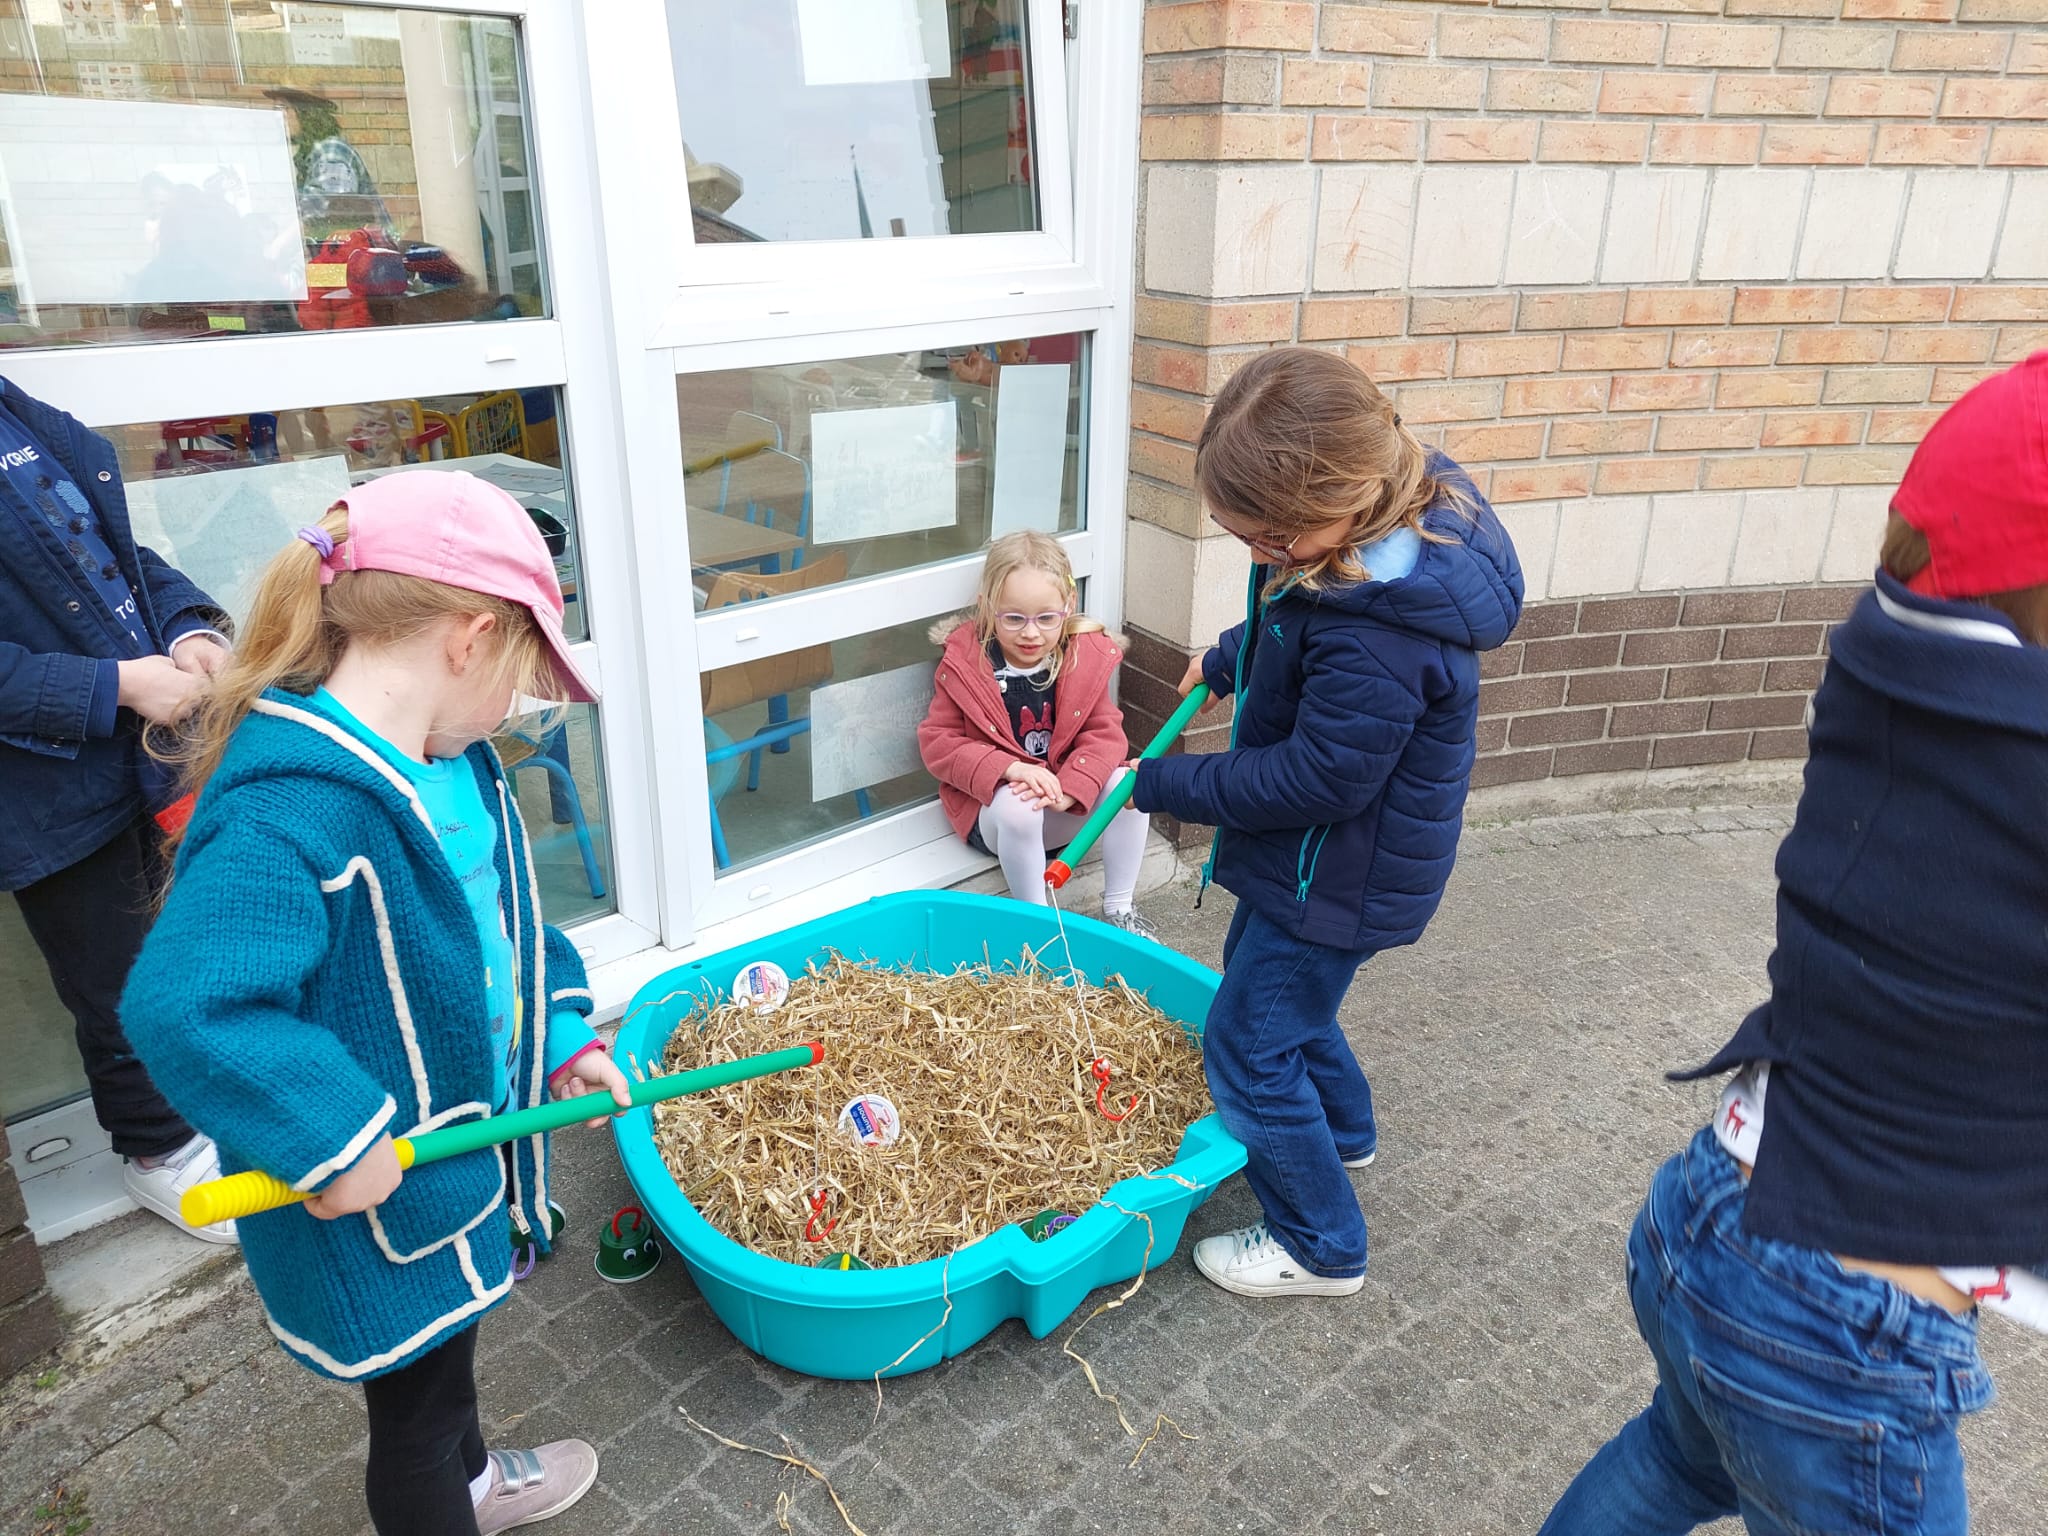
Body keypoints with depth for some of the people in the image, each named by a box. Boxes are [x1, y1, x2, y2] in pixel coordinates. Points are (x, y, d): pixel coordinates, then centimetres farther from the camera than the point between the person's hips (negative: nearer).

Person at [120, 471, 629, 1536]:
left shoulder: (451, 761, -3)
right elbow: (181, 1003, -40)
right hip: (372, 1204, -9)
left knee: (446, 1349, 34)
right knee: (414, 1411, 16)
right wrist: (335, 1144, -34)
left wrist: (560, 1035, 2)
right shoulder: (294, 808, -34)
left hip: (460, 1136, 9)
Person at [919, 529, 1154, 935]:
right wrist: (1008, 769, -28)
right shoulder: (963, 665, -11)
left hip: (1065, 802, 3)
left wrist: (1069, 788, -25)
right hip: (992, 804, -3)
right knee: (1017, 807, -37)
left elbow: (1105, 733, -6)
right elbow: (937, 742, -13)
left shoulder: (1086, 659, -4)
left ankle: (1120, 907, -6)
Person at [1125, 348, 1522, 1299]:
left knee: (1249, 1046, 3)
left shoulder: (1375, 636, -38)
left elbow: (1316, 780, -30)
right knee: (1266, 979, 29)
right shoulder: (1383, 519, -7)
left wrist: (1161, 784, -21)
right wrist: (1224, 662, 12)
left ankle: (1320, 1247, 24)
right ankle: (1342, 1129, 55)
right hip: (1313, 851, 10)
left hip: (1342, 874, -10)